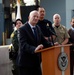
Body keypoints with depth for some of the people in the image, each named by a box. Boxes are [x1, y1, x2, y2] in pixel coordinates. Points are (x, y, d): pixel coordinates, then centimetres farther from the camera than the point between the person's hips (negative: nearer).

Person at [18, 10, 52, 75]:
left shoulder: (38, 28, 12)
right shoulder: (23, 29, -12)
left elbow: (43, 41, 13)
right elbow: (23, 45, -23)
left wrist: (52, 45, -5)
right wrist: (34, 49, -40)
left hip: (36, 61, 7)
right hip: (26, 62, -7)